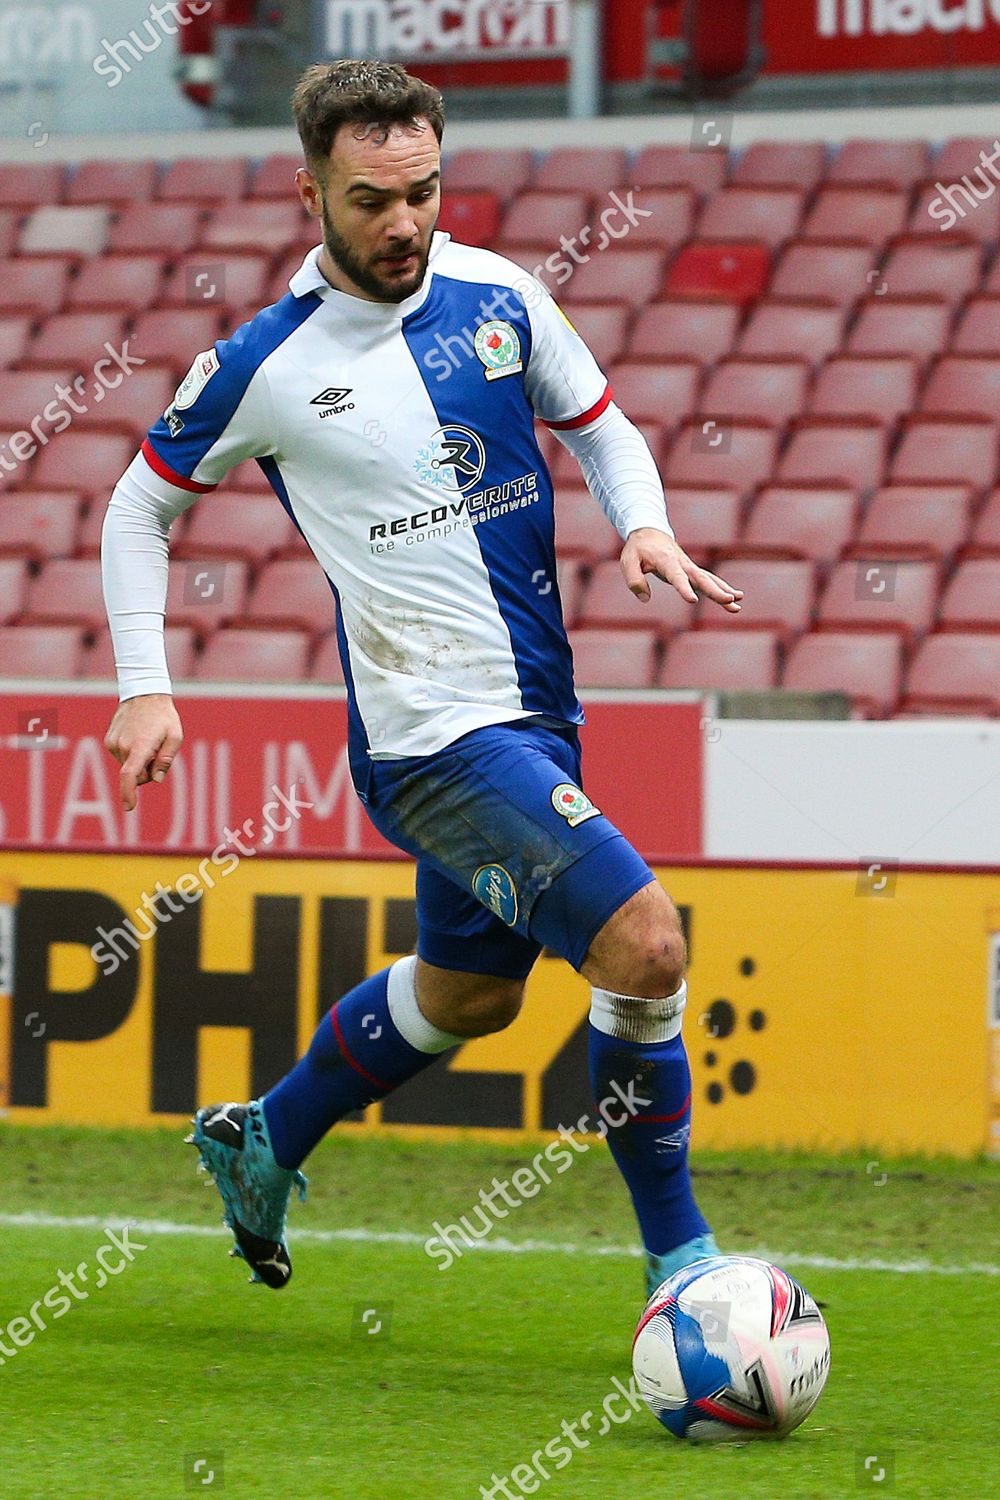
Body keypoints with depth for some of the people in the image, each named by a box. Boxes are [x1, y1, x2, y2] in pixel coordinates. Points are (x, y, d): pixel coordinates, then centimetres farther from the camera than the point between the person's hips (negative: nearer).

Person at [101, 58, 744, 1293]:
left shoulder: (499, 297, 1)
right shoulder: (264, 367, -10)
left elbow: (601, 429, 16)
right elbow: (141, 505, 5)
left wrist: (647, 529, -5)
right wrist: (144, 687, -2)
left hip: (536, 714, 7)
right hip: (429, 738, -7)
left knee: (471, 992, 24)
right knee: (643, 941, -20)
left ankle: (262, 1142, 48)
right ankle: (679, 1259, -6)